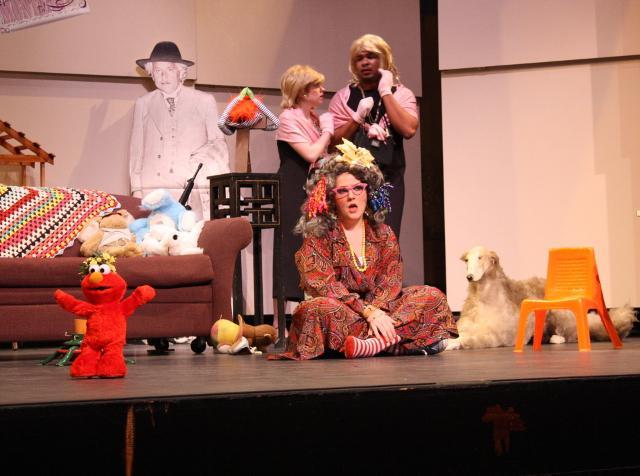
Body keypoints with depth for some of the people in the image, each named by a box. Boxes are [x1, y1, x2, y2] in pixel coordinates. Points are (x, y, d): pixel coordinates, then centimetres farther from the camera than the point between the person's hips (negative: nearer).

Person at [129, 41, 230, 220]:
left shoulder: (204, 101, 12)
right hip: (153, 192, 1)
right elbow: (136, 148, 14)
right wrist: (136, 190, 6)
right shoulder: (143, 104, 15)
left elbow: (217, 141, 12)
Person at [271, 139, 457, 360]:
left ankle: (376, 342, -35)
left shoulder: (384, 234, 13)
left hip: (379, 311, 4)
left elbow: (390, 283, 2)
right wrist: (369, 312, -24)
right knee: (318, 308, -36)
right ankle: (394, 340, -38)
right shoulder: (318, 238, 2)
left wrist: (379, 311, -21)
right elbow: (325, 286, -12)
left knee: (433, 296, -15)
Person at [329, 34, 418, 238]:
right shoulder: (343, 97, 10)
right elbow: (333, 142, 2)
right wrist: (358, 118, -12)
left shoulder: (401, 94, 10)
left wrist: (386, 92, -5)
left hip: (389, 178, 0)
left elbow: (409, 129, -10)